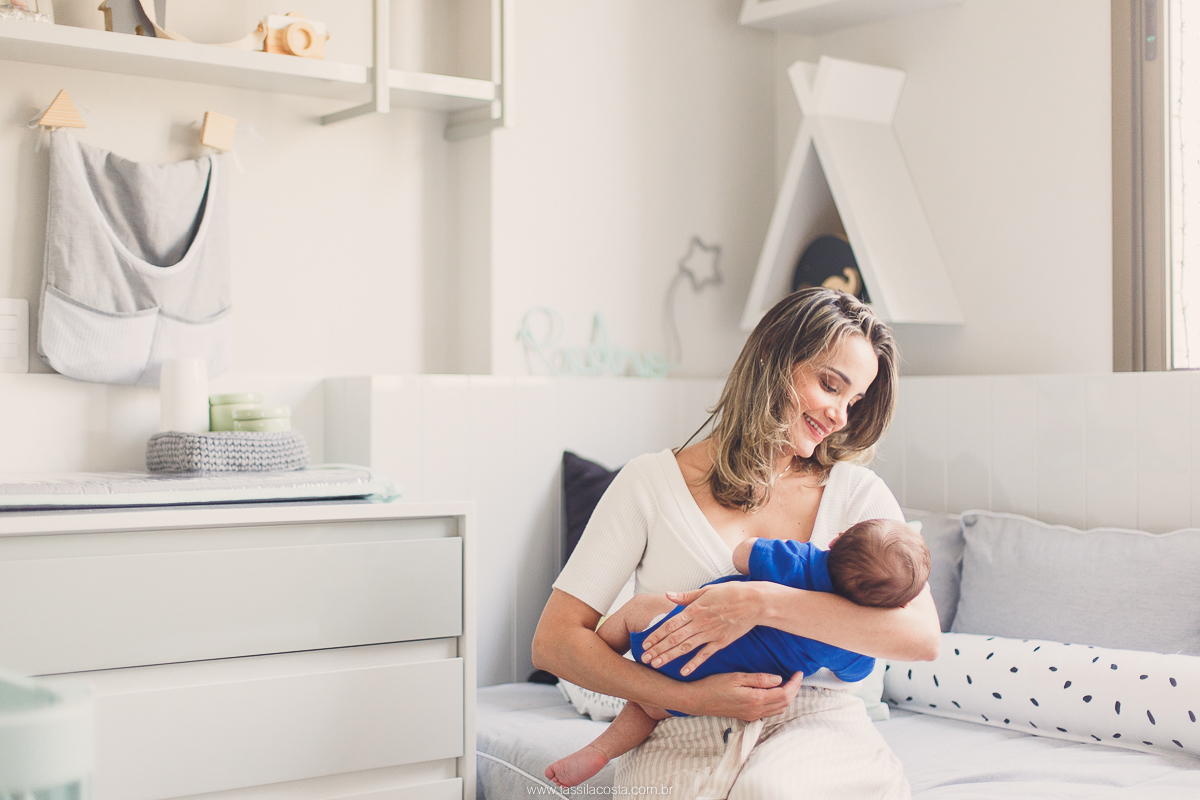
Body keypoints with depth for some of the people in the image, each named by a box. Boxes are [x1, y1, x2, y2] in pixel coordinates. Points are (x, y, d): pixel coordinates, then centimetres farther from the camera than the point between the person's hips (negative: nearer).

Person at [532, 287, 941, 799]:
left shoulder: (856, 492, 10)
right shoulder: (652, 483, 5)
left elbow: (922, 636, -8)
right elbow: (554, 642, 0)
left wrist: (763, 602, -18)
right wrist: (690, 697, -13)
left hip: (817, 727, 1)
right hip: (683, 740, 0)